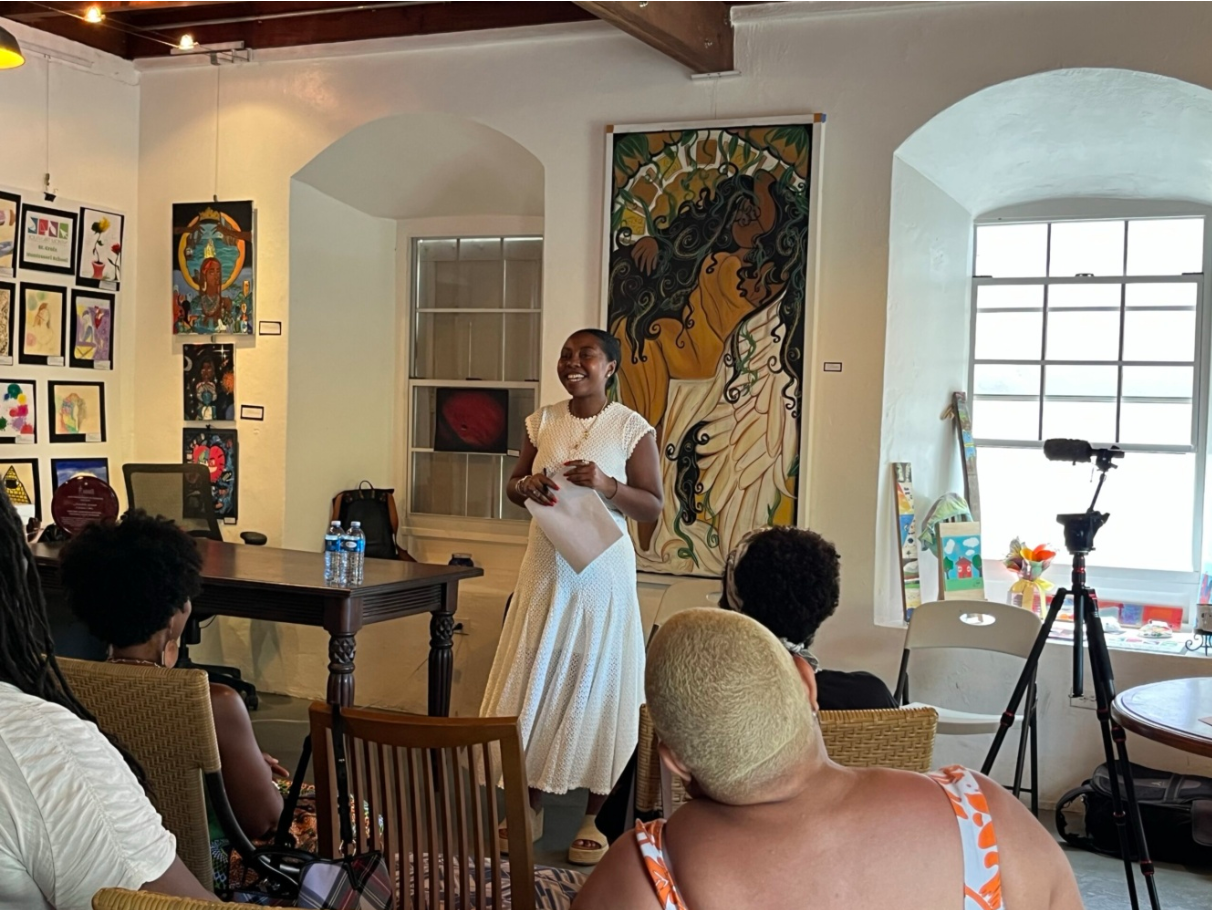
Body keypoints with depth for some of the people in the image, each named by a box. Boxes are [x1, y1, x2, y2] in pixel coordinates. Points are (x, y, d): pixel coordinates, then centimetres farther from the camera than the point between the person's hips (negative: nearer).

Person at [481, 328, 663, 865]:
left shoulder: (631, 429, -7)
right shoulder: (544, 422, 6)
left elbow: (653, 507, -7)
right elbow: (514, 487, 13)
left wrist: (607, 485, -23)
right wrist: (528, 485, -10)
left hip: (601, 574, -4)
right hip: (545, 568, 4)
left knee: (595, 688, 4)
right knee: (533, 682, 7)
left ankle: (593, 819, 17)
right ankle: (531, 811, 21)